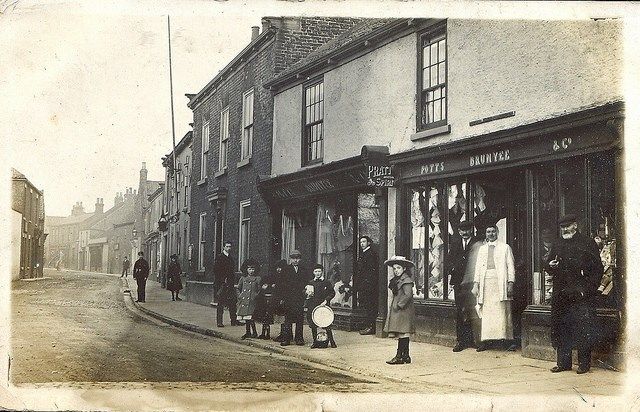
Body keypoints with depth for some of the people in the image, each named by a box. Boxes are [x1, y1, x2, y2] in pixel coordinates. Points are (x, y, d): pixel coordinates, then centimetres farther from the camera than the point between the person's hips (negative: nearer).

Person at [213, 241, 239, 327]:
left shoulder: (230, 258, 16)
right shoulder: (219, 257, -6)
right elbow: (216, 270, -11)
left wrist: (233, 281, 11)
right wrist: (223, 280, -14)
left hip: (230, 284, 7)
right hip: (221, 284, -7)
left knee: (233, 302, 4)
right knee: (221, 304, -2)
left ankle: (234, 321, 9)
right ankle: (219, 322, 2)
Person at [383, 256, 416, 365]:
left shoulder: (406, 280, -12)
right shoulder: (396, 280, 17)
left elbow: (408, 295, -20)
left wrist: (399, 305, -17)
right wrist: (394, 306, 12)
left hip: (403, 311, -10)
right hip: (397, 310, 10)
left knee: (402, 333, -9)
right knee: (403, 335, 11)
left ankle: (399, 356, -9)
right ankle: (405, 356, 15)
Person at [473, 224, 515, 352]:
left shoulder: (505, 247, 9)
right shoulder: (482, 249, 19)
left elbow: (510, 266, 4)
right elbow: (478, 267, 16)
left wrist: (510, 283, -7)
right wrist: (476, 284, 6)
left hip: (500, 282, -3)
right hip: (485, 282, 3)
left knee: (502, 311, -7)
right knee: (486, 312, -1)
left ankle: (507, 339, -4)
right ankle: (485, 341, -2)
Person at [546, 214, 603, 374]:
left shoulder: (588, 244, -1)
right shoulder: (557, 246, 15)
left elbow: (598, 269, -4)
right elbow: (549, 268, 23)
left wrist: (588, 289, -12)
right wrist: (550, 266, -1)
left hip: (582, 296, -5)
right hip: (561, 296, 5)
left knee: (583, 330, -3)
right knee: (561, 330, 7)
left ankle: (584, 364, 6)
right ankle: (563, 362, 16)